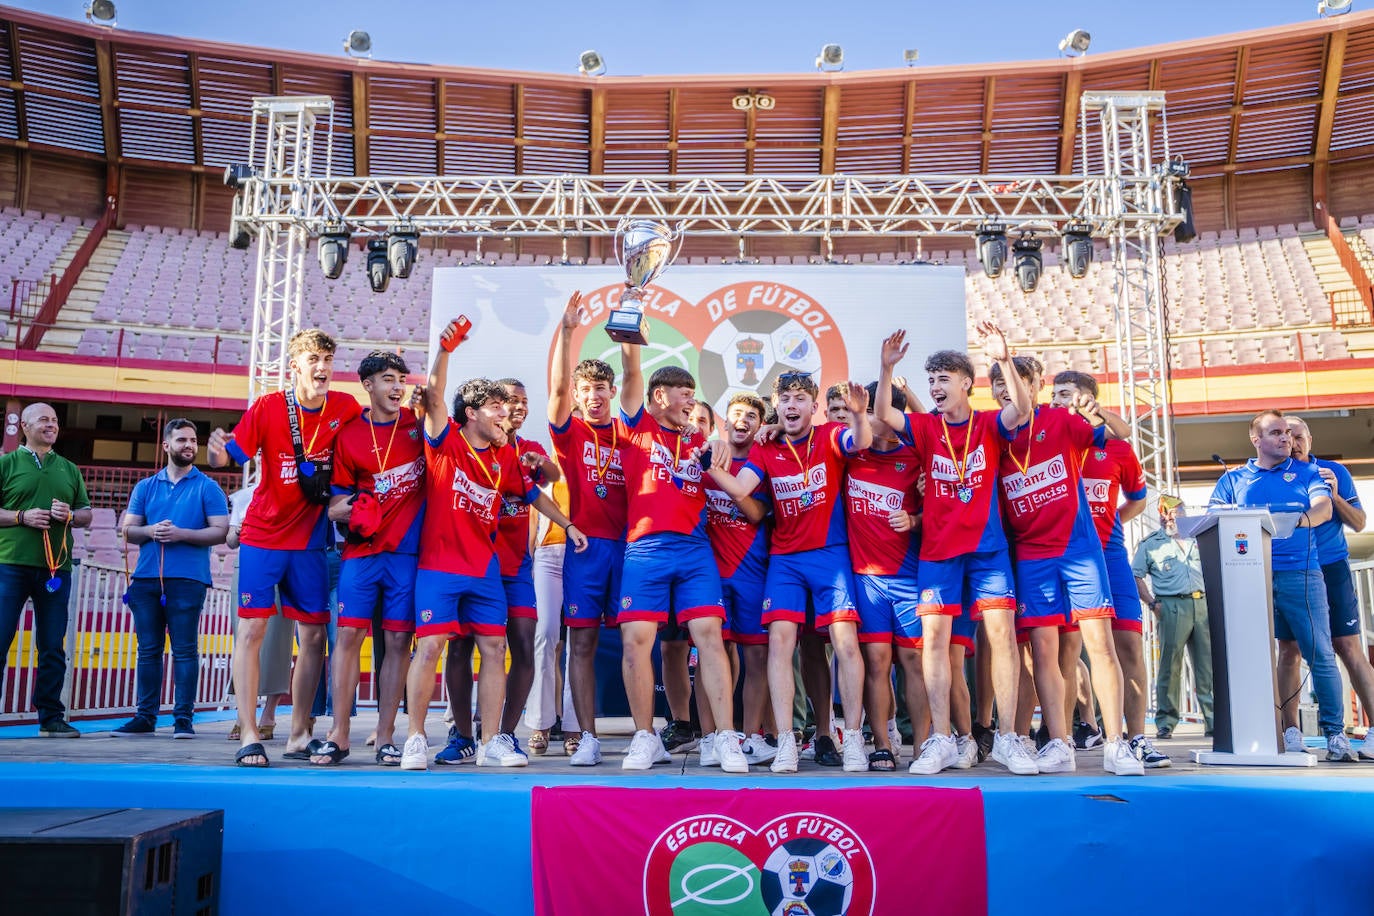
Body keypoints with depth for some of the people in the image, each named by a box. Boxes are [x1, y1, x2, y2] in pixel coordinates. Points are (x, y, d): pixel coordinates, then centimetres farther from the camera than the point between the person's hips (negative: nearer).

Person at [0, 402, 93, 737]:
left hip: (56, 567, 3)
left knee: (53, 646, 5)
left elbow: (87, 515, 17)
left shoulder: (69, 469, 17)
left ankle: (51, 718, 11)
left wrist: (70, 515, -4)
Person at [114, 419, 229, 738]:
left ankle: (183, 718, -1)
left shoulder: (207, 487, 5)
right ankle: (145, 717, 12)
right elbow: (128, 530, 13)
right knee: (148, 649, 6)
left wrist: (182, 534, -14)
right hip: (146, 578, 4)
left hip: (187, 579, -4)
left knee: (184, 649, -4)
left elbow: (220, 531, -3)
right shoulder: (146, 487, 17)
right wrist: (149, 531, -8)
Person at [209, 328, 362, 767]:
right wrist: (218, 450, -34)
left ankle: (299, 735, 14)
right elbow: (226, 458, -12)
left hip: (310, 540, 3)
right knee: (252, 629, -6)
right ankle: (248, 736, 0)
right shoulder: (268, 407, -9)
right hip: (262, 537, -3)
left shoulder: (345, 408, -1)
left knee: (314, 634, 3)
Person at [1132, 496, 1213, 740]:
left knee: (1208, 665, 3)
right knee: (1170, 667, -4)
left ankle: (1213, 721, 9)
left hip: (1201, 603, 4)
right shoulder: (1150, 543, 9)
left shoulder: (1197, 538, 19)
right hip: (1171, 606, -4)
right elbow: (1136, 576, 4)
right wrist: (1152, 603, -6)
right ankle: (1165, 723, 1)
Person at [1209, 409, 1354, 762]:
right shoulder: (1233, 478, 15)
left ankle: (1335, 733, 2)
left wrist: (1296, 521, -26)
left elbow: (1323, 509, -3)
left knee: (1320, 654, -4)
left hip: (1300, 573, -1)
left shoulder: (1307, 472, 14)